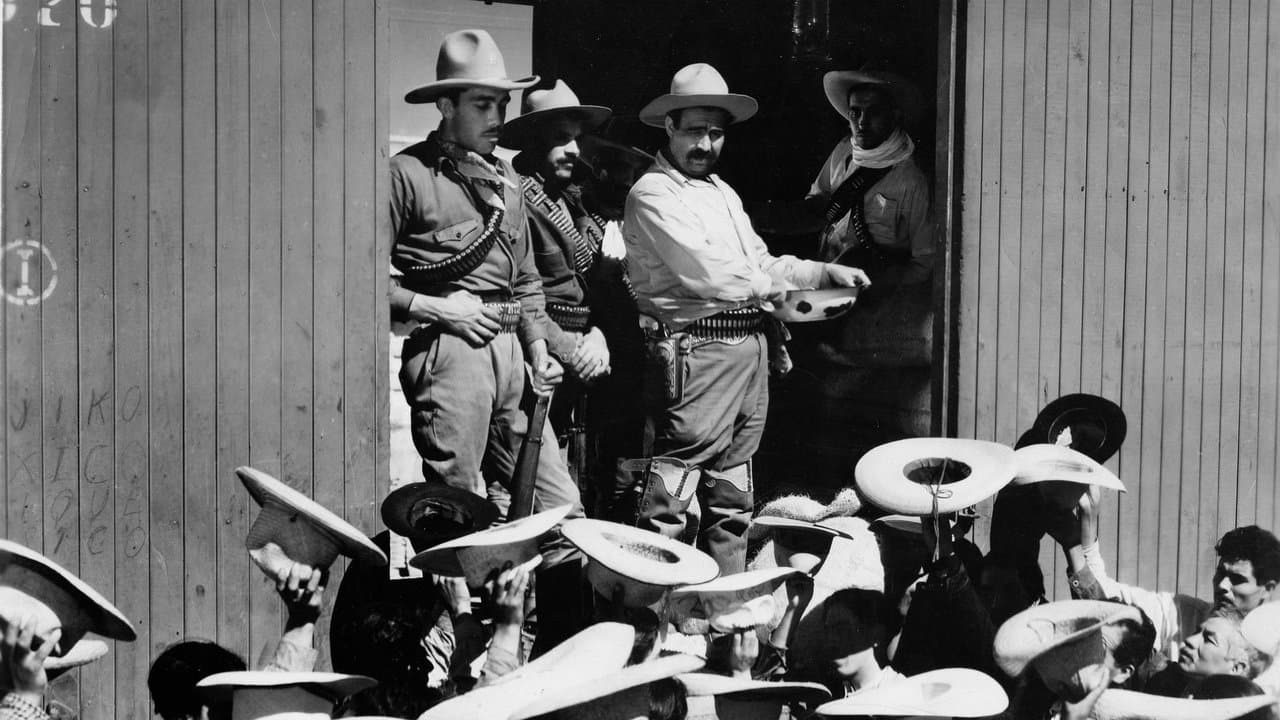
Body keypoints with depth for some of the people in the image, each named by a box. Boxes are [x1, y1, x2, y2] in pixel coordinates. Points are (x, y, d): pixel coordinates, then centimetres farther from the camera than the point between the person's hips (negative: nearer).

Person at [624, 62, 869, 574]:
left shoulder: (723, 193, 21)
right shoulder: (653, 194, -8)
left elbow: (759, 262, 26)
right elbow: (708, 274, -17)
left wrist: (824, 273, 11)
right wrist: (777, 288, -5)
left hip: (749, 350, 9)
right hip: (698, 353, -9)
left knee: (730, 500, 14)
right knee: (670, 500, -12)